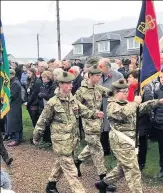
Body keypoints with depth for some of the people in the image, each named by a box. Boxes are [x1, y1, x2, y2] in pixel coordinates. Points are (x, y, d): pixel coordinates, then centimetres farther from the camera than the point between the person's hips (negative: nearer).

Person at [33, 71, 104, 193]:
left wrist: (95, 114, -12)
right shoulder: (53, 103, -13)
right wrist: (36, 137, 1)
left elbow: (84, 111, 7)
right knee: (70, 169, -4)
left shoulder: (73, 99, 4)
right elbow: (43, 121, -5)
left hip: (72, 138, 7)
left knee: (61, 163, 22)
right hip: (60, 140, -7)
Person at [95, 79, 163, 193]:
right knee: (133, 171, -5)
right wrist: (135, 102, -20)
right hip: (121, 142, -9)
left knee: (123, 167, 21)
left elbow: (142, 107, 7)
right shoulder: (112, 105, -11)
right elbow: (123, 114, -31)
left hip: (129, 140, 9)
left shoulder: (127, 103, 15)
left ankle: (103, 183, 35)